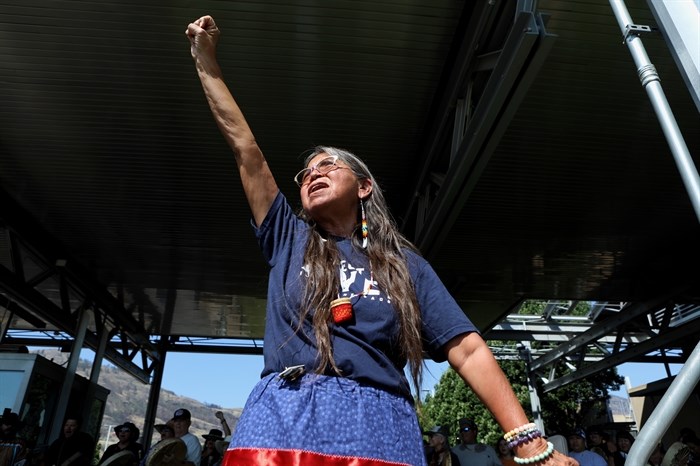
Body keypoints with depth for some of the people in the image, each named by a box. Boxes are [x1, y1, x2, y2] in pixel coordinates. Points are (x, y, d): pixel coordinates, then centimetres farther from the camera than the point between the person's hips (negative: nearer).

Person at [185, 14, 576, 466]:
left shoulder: (404, 263, 10)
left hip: (379, 429, 0)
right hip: (280, 422, 1)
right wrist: (206, 63, 12)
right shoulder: (288, 240, 14)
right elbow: (246, 151, 11)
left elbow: (469, 351, 3)